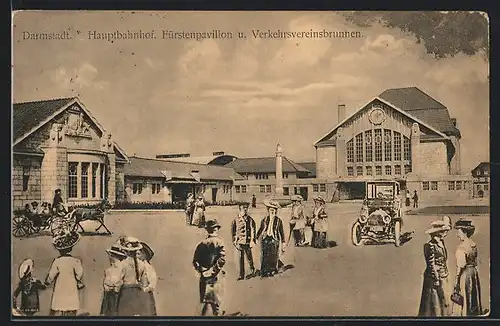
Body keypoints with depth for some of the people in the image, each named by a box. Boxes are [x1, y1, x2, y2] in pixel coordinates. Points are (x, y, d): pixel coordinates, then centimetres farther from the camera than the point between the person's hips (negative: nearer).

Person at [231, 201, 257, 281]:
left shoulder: (250, 219, 1)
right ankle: (241, 275, 13)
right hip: (239, 241, 1)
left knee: (249, 257, 4)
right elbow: (233, 230, 7)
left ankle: (252, 271, 23)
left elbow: (253, 230, 1)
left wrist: (252, 240, -7)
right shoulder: (236, 219, 3)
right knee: (241, 258, 5)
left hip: (247, 241, -1)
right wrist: (234, 241, 3)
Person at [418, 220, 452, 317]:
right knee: (435, 302, -1)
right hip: (434, 277, -9)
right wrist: (436, 279, -16)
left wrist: (445, 274, 17)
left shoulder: (441, 243, 8)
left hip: (443, 277, 9)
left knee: (443, 301, 15)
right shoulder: (430, 245, -18)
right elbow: (431, 264, -17)